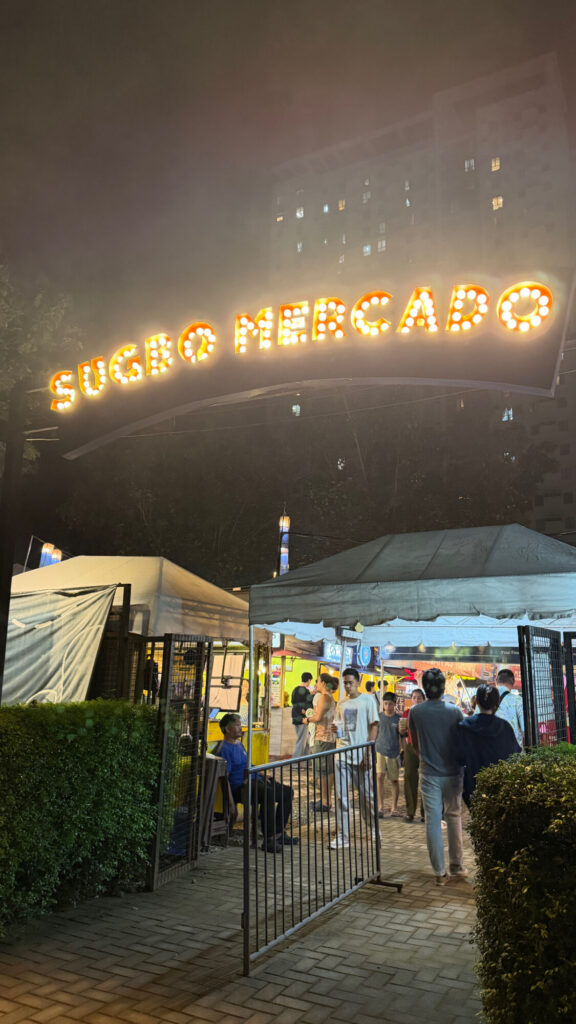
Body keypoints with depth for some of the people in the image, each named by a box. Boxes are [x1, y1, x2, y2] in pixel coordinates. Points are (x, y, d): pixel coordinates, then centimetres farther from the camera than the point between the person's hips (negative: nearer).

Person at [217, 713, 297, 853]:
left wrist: (261, 777, 15)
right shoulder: (224, 749, -9)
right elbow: (225, 776, -16)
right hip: (240, 787, -10)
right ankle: (268, 840, -30)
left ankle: (279, 833, 6)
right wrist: (245, 781, -23)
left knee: (287, 792, 1)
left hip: (255, 780, 10)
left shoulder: (239, 744, 22)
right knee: (269, 793, -35)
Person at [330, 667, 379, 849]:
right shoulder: (341, 703, 12)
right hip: (342, 753, 3)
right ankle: (343, 834, 6)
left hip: (360, 754, -3)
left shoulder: (367, 700, -1)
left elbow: (374, 726, -4)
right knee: (340, 794, -1)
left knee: (365, 793, 9)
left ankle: (372, 827, 31)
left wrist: (368, 751, -11)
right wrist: (335, 729, -6)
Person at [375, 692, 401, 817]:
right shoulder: (378, 717, 2)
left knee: (394, 780, 7)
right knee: (379, 777, -11)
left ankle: (394, 808, 19)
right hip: (380, 751, 0)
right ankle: (380, 807, -4)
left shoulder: (398, 719, 0)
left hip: (394, 753, 0)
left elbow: (401, 737, 6)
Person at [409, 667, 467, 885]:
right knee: (454, 818, 16)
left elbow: (415, 743, 6)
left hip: (429, 774, 0)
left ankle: (440, 872, 11)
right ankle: (457, 866, 24)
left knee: (433, 822, 6)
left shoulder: (415, 712, -6)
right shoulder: (454, 711, -9)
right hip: (453, 772, 1)